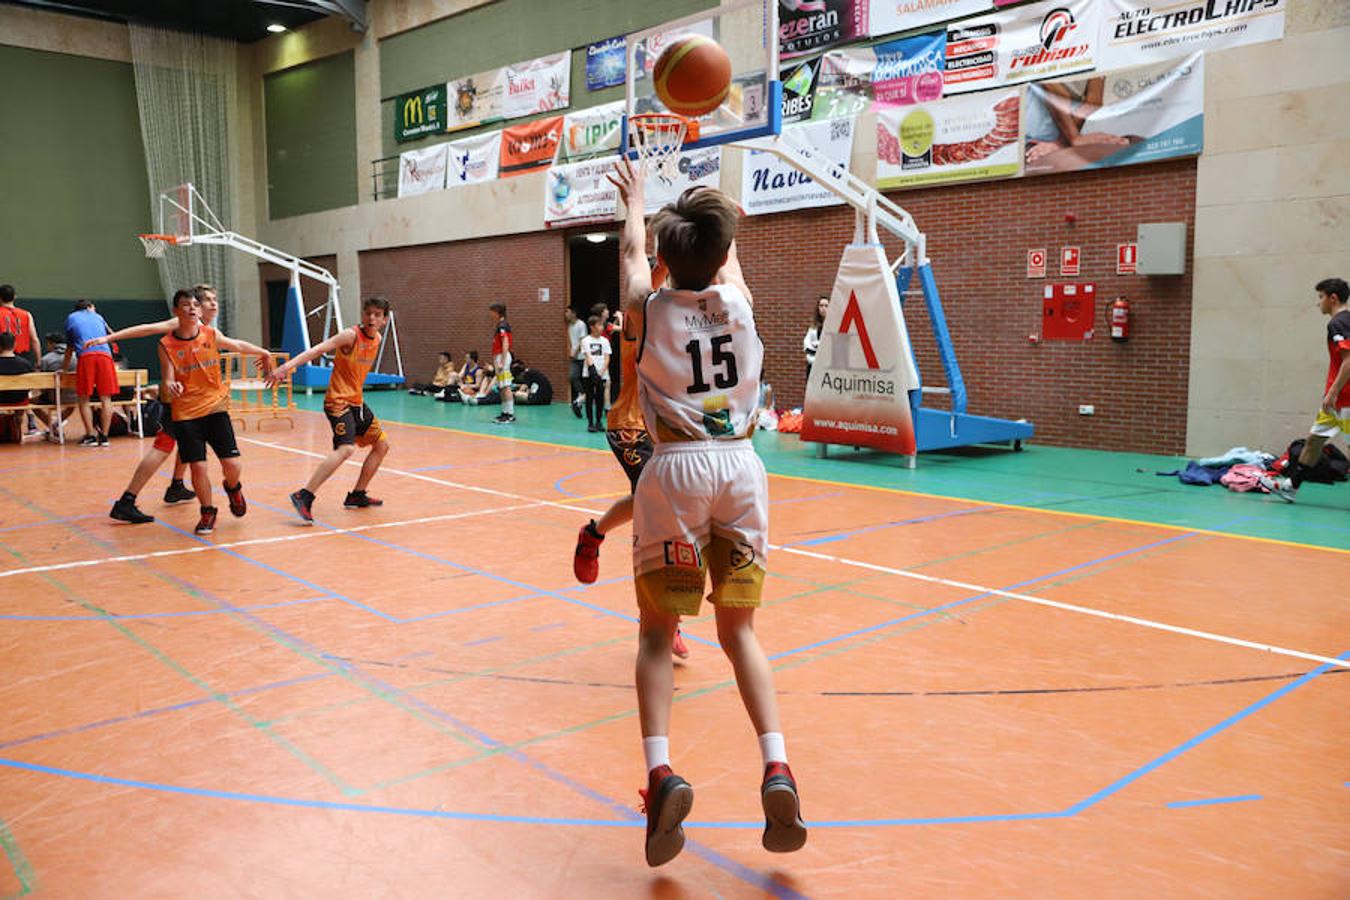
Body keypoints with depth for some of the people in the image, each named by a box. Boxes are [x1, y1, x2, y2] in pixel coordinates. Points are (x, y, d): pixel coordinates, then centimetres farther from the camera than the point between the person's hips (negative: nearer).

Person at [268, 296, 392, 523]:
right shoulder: (350, 335, -16)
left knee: (382, 445, 15)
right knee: (346, 448, -27)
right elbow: (317, 350, -27)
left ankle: (357, 496, 27)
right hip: (338, 401, -9)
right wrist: (287, 366, -38)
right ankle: (304, 497, -25)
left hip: (356, 401, 9)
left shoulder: (377, 339, 7)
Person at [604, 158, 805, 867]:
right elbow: (727, 258, 27)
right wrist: (712, 211, 45)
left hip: (677, 468, -2)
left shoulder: (651, 306, -1)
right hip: (741, 465, 2)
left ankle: (660, 771, -8)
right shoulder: (739, 300, 3)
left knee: (656, 629, 9)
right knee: (738, 629, 12)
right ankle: (776, 769, -2)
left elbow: (630, 251, 21)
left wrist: (635, 199, 41)